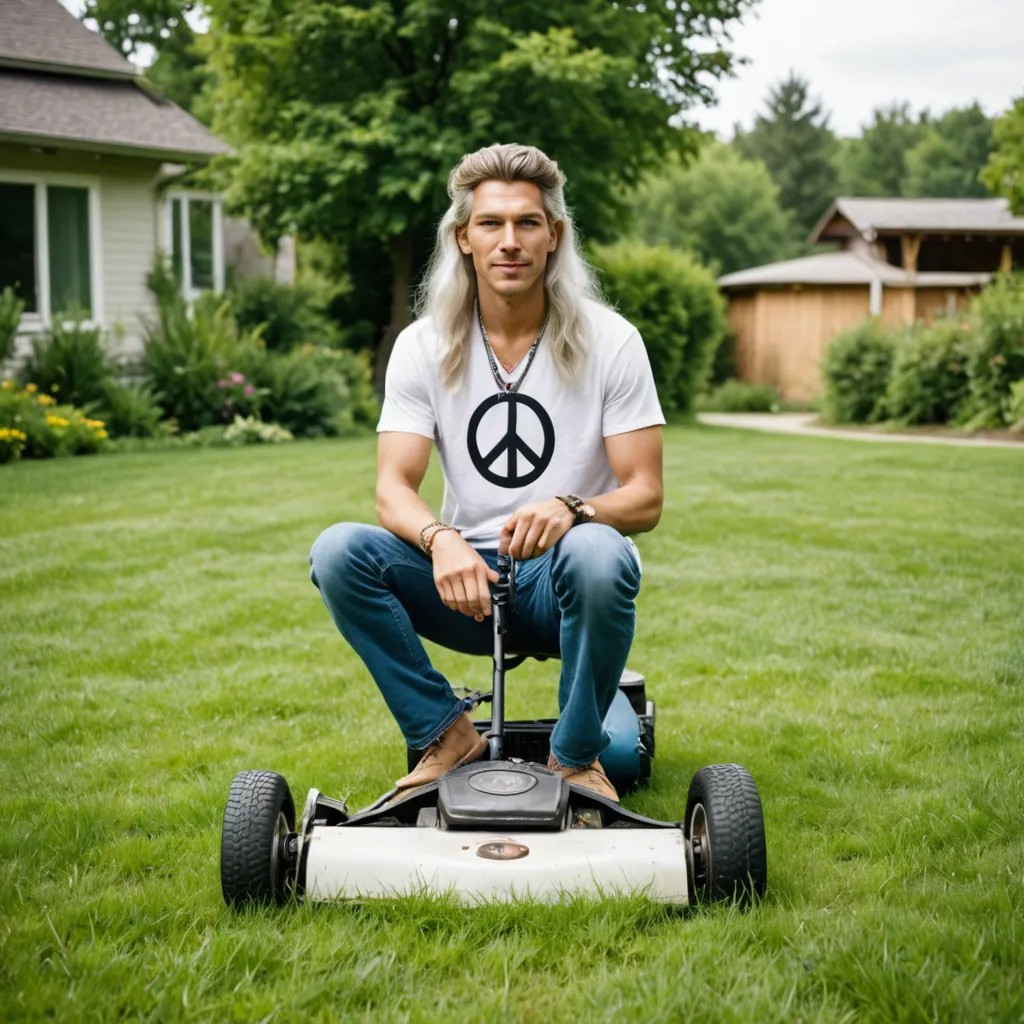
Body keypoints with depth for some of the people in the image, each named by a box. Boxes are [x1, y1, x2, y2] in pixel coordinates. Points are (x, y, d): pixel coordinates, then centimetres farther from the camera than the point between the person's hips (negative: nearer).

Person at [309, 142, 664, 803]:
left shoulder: (610, 341, -7)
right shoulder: (424, 346, -1)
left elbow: (645, 499, -10)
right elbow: (394, 489, -9)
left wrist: (570, 510, -33)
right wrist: (441, 540, -32)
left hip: (564, 580, -2)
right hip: (466, 576, 2)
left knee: (598, 555, -37)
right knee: (339, 551, -24)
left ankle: (577, 756, -12)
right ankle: (447, 733, -8)